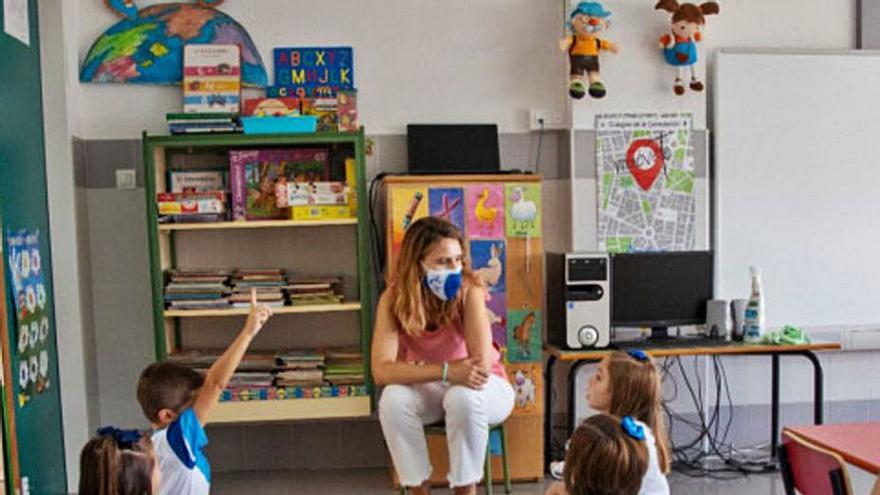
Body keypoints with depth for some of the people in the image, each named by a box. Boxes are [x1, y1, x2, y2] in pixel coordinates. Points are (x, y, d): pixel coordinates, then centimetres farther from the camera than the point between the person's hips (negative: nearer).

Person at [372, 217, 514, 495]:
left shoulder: (469, 291, -23)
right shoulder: (393, 299, -18)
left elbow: (482, 365, -30)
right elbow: (382, 371, -30)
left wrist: (421, 369, -26)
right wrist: (445, 372, -40)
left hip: (481, 387, -2)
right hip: (427, 391, 2)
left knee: (463, 397, -35)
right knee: (393, 399, -29)